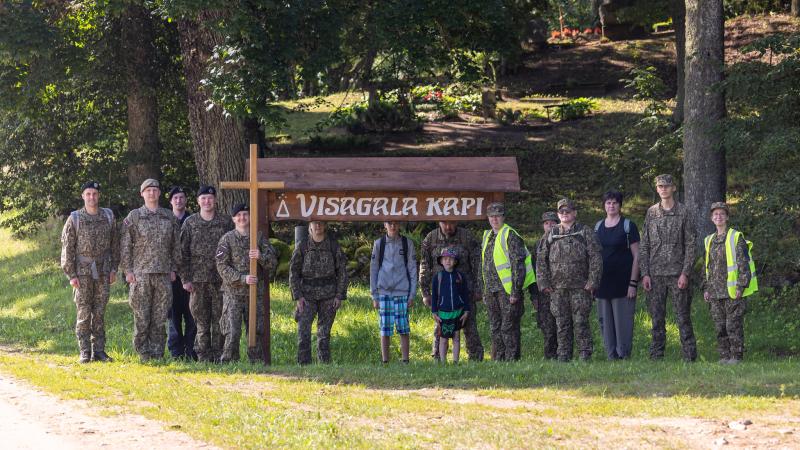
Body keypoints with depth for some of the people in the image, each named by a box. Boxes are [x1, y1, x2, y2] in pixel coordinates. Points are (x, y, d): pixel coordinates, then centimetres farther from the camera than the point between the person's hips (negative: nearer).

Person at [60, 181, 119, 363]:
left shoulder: (108, 217, 6)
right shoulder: (74, 219, -3)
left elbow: (114, 244, 12)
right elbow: (67, 248, -4)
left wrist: (114, 268, 5)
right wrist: (71, 275, -10)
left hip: (103, 273, 3)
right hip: (82, 272, -3)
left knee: (99, 313, 4)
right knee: (83, 314, -2)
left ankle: (99, 351, 8)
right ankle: (84, 353, 1)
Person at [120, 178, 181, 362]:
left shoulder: (169, 217, 11)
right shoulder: (134, 217, 2)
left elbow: (175, 245, 15)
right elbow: (124, 245, 0)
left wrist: (173, 268, 8)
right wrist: (128, 270, -7)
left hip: (163, 274, 3)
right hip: (141, 273, -3)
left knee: (160, 316, 3)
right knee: (141, 317, -3)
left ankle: (157, 352, 8)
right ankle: (143, 352, 3)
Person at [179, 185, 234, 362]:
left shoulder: (226, 222, 6)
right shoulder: (190, 223, 6)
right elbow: (183, 252, 5)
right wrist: (185, 279, -2)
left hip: (221, 280, 0)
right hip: (198, 279, 0)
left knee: (219, 319, 1)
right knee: (202, 321, 2)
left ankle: (218, 354, 7)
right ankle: (204, 355, 6)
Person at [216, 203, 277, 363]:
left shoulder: (259, 238, 8)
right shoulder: (227, 239, 0)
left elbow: (273, 262, 4)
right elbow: (222, 267, -7)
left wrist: (261, 257, -18)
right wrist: (243, 278, -17)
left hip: (255, 292, 3)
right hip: (233, 293, -3)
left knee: (256, 330, 6)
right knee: (232, 332, -8)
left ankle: (256, 361, 15)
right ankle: (228, 362, -1)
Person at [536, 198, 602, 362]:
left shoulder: (586, 233, 4)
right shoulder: (551, 235, 13)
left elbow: (596, 259, -1)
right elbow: (541, 260, 13)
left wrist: (592, 282, -10)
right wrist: (543, 283, 3)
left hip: (580, 287, -3)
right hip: (557, 288, 3)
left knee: (581, 322, -5)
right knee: (562, 324, 5)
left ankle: (585, 355, -1)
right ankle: (563, 356, 10)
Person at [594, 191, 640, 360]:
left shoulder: (628, 226, -2)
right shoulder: (598, 227, 12)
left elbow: (636, 256, -5)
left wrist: (633, 283, -12)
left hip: (623, 281, -5)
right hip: (603, 281, 5)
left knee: (623, 320, -5)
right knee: (605, 321, 5)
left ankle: (624, 355, 0)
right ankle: (611, 356, 12)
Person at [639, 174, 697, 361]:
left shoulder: (683, 213, 1)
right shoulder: (651, 213, 10)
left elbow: (690, 245, -2)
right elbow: (644, 246, 9)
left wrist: (685, 273, -10)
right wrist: (644, 273, 0)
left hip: (677, 273, -3)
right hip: (655, 274, 3)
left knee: (683, 316, -2)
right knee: (657, 318, 5)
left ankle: (690, 356, 1)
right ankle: (656, 356, 9)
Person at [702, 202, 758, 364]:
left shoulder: (736, 238, -4)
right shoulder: (710, 241, 14)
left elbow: (743, 264, -8)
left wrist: (741, 287, -14)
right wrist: (706, 288, 13)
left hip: (733, 290, -6)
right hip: (716, 293, 6)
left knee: (733, 325, -6)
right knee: (719, 326, 7)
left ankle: (736, 356, 0)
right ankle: (724, 356, 13)